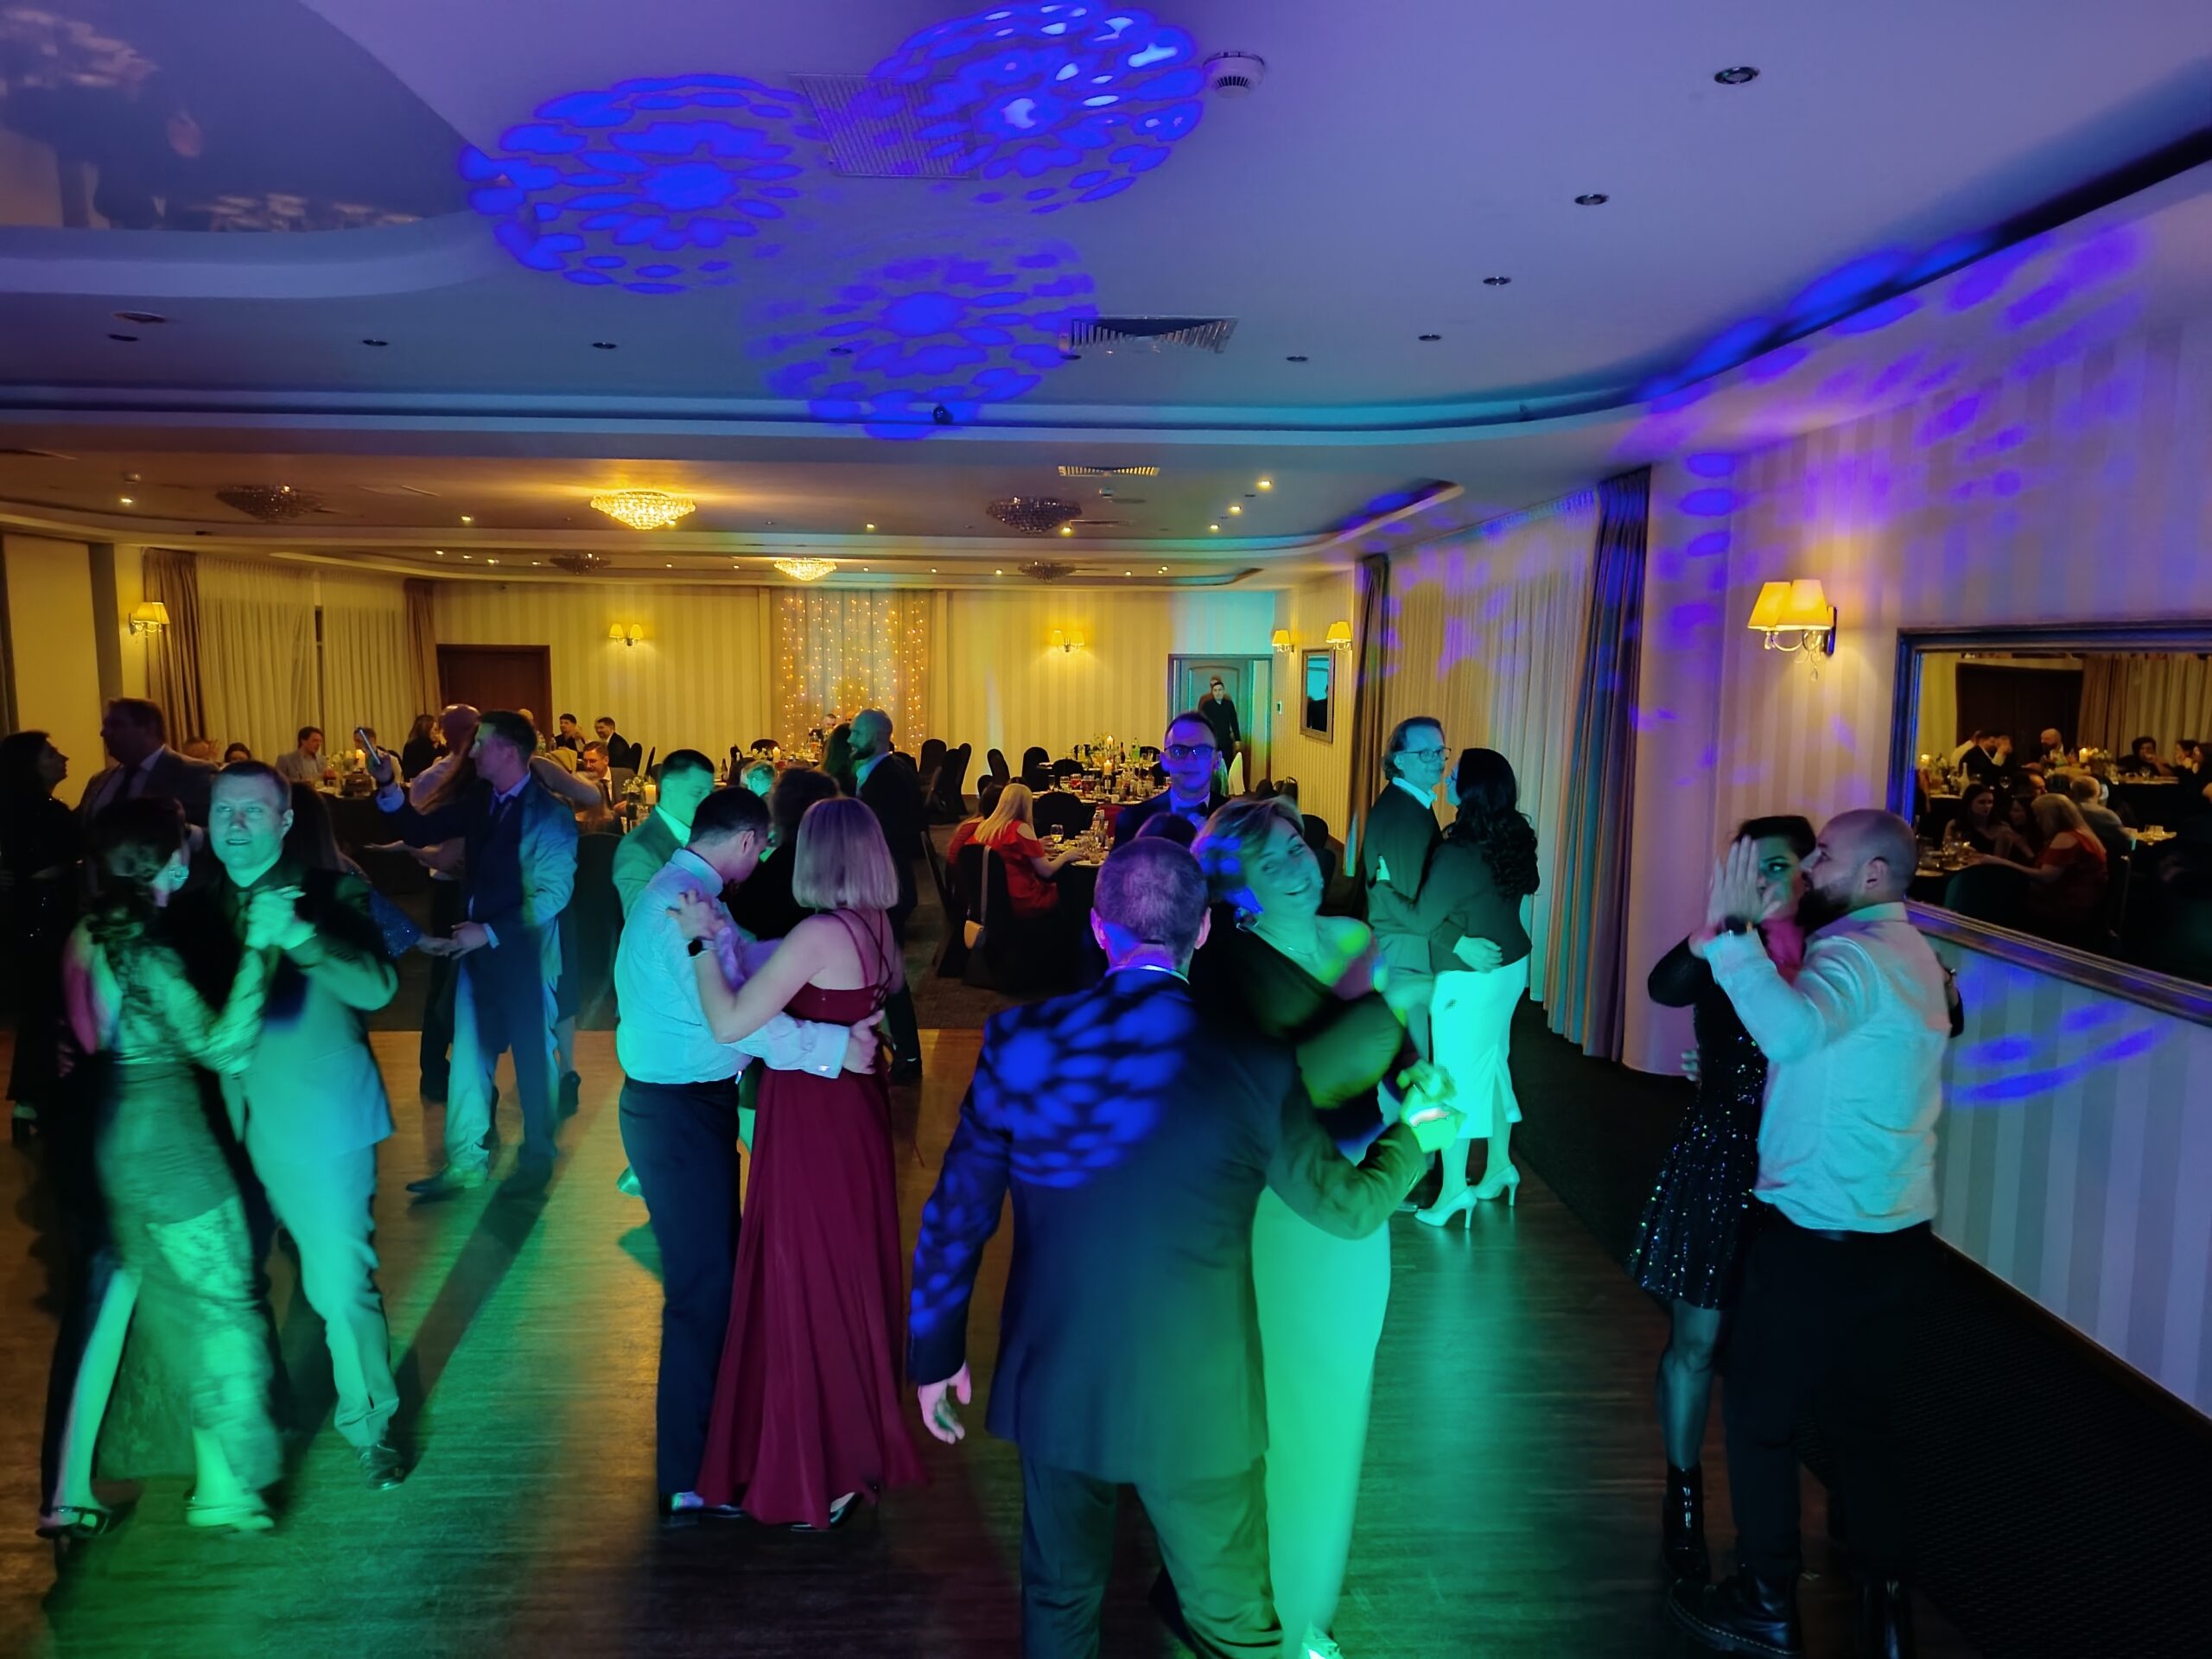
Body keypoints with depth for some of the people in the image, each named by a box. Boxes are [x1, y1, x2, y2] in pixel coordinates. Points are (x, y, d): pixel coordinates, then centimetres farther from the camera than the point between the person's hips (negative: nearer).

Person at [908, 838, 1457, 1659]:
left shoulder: (1018, 1042, -12)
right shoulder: (1255, 1066, -16)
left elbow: (956, 1216, -4)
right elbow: (1347, 1206, -1)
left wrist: (936, 1351, 10)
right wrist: (1415, 1134, 19)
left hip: (1056, 1385, 2)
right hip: (1199, 1403, -2)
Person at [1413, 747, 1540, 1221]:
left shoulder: (1457, 854, -25)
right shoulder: (1516, 837, -2)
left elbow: (1421, 919, -17)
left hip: (1470, 975, -8)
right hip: (1509, 963, 8)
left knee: (1456, 1075, 3)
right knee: (1491, 1063, 20)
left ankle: (1454, 1190, 13)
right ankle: (1499, 1167, 33)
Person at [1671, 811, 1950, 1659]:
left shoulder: (1858, 954, -21)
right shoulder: (1909, 953, 11)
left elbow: (1794, 1030, -43)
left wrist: (1732, 930, -38)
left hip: (1821, 1236, -9)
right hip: (1896, 1231, 9)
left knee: (1760, 1415, 8)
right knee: (1864, 1418, 20)